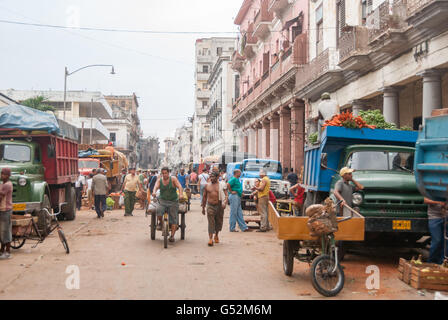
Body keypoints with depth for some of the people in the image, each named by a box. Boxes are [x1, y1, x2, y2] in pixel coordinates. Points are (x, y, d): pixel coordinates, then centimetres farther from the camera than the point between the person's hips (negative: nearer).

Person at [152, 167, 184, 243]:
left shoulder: (173, 179, -5)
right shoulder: (159, 180, 1)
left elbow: (179, 186, -17)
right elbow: (156, 186, -16)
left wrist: (181, 194, -37)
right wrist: (154, 192, -40)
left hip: (173, 201, -1)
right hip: (163, 200, 1)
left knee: (174, 218, -5)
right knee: (159, 211, -28)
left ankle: (172, 236, 2)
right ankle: (160, 223, 2)